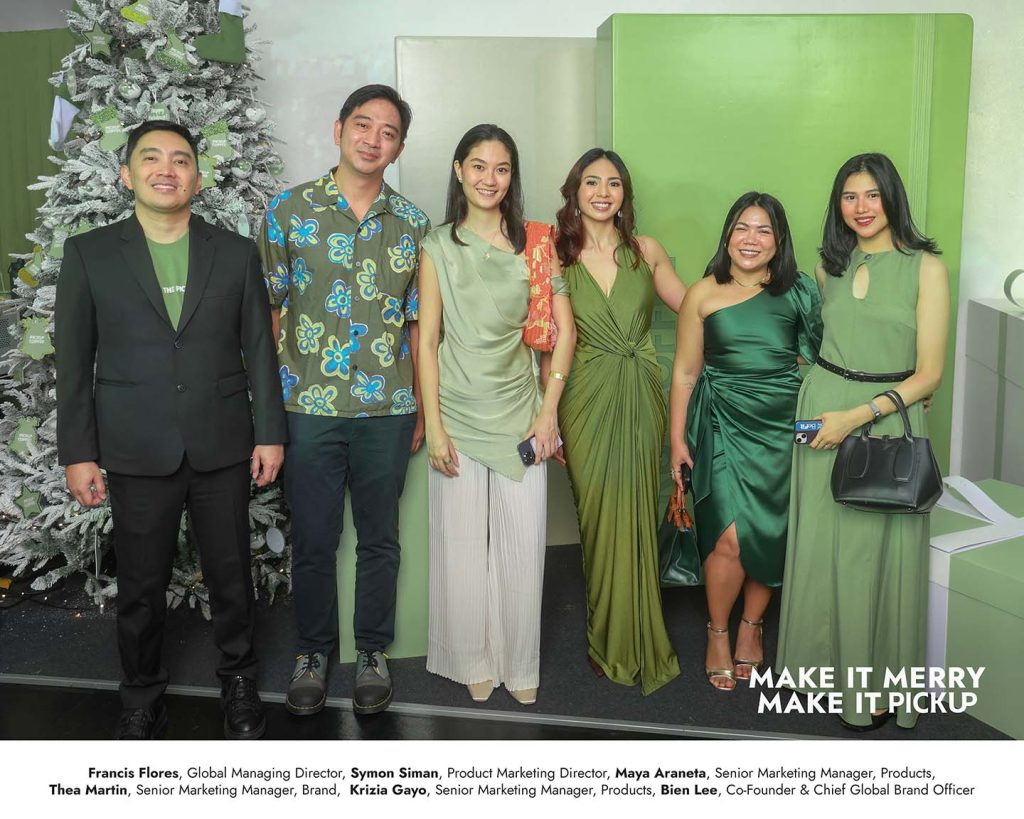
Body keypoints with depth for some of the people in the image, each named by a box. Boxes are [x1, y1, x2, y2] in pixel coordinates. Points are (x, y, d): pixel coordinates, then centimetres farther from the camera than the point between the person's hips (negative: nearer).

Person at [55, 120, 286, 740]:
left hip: (223, 450, 1)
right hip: (137, 454, 0)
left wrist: (270, 433, 1)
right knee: (141, 587, 11)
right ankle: (142, 698, 32)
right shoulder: (89, 255, 2)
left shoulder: (237, 253, 4)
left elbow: (260, 348, 5)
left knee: (232, 577, 11)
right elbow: (74, 361, 2)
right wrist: (78, 452, -1)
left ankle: (239, 682, 33)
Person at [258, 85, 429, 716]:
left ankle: (373, 652, 29)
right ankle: (314, 652, 29)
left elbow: (420, 323, 8)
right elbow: (266, 310, 2)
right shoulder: (289, 211, 2)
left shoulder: (412, 224, 6)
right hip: (309, 406, -1)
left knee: (380, 538, 12)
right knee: (312, 539, 9)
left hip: (388, 410, 1)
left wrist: (420, 409, 6)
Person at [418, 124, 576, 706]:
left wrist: (549, 409, -5)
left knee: (523, 546, 4)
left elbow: (564, 329, 3)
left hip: (521, 412, 1)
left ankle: (520, 665, 23)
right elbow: (428, 340, 0)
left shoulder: (534, 243, 4)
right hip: (460, 415, 0)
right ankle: (473, 662, 25)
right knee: (462, 544, 6)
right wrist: (433, 427, -5)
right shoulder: (439, 247, 3)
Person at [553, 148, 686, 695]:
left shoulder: (646, 252, 6)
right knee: (598, 518, 5)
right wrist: (549, 417, 0)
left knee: (637, 517, 5)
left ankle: (637, 641, 24)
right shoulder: (558, 259, 2)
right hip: (587, 399, -1)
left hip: (641, 398, 1)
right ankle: (607, 640, 25)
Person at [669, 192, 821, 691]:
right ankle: (717, 632, 14)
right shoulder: (704, 294, 2)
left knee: (770, 534, 4)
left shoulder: (798, 292, 5)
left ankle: (751, 626, 28)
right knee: (732, 537, -10)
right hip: (724, 424, -1)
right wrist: (677, 439, 2)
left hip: (783, 425, 2)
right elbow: (685, 372, 4)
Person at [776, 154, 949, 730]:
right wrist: (826, 400, 8)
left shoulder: (926, 267, -5)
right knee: (820, 543, 8)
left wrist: (858, 415, -17)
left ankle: (878, 684, 21)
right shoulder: (830, 265, 8)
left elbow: (929, 374, -8)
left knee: (876, 551, 3)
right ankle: (827, 658, 28)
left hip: (887, 421, -3)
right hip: (822, 409, 4)